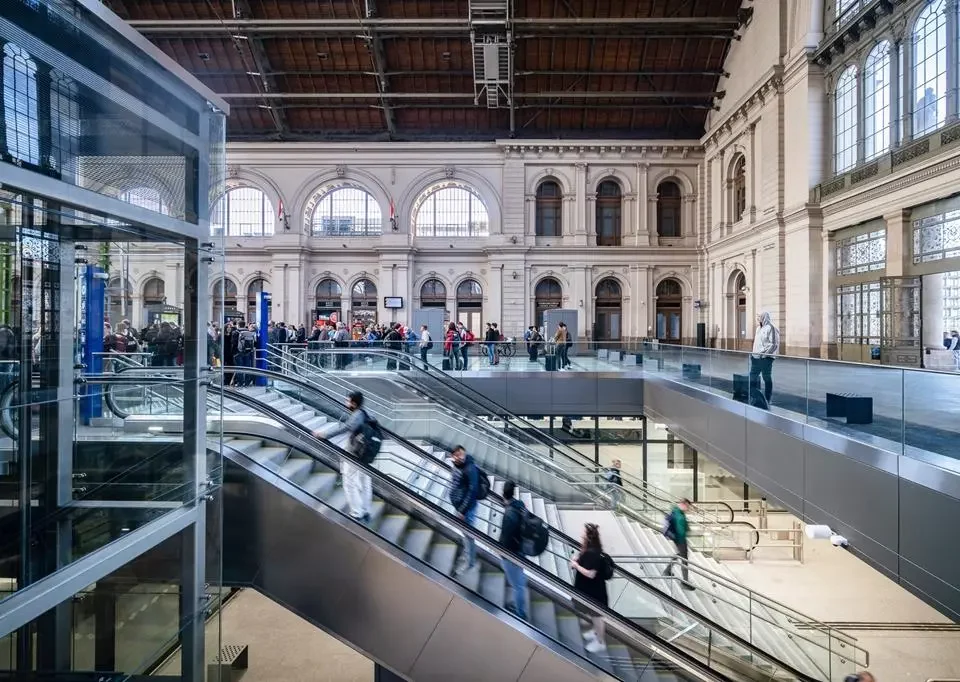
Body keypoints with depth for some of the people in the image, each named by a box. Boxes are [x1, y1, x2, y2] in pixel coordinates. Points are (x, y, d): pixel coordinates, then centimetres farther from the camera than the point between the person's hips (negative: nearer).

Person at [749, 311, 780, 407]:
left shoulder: (770, 328, -10)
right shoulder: (759, 328, 15)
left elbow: (773, 344, -15)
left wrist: (763, 353, -19)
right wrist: (754, 354, 14)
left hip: (766, 358, -8)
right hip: (756, 358, 8)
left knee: (767, 379, 2)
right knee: (752, 378, 7)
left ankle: (766, 402, 10)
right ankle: (754, 399, 16)